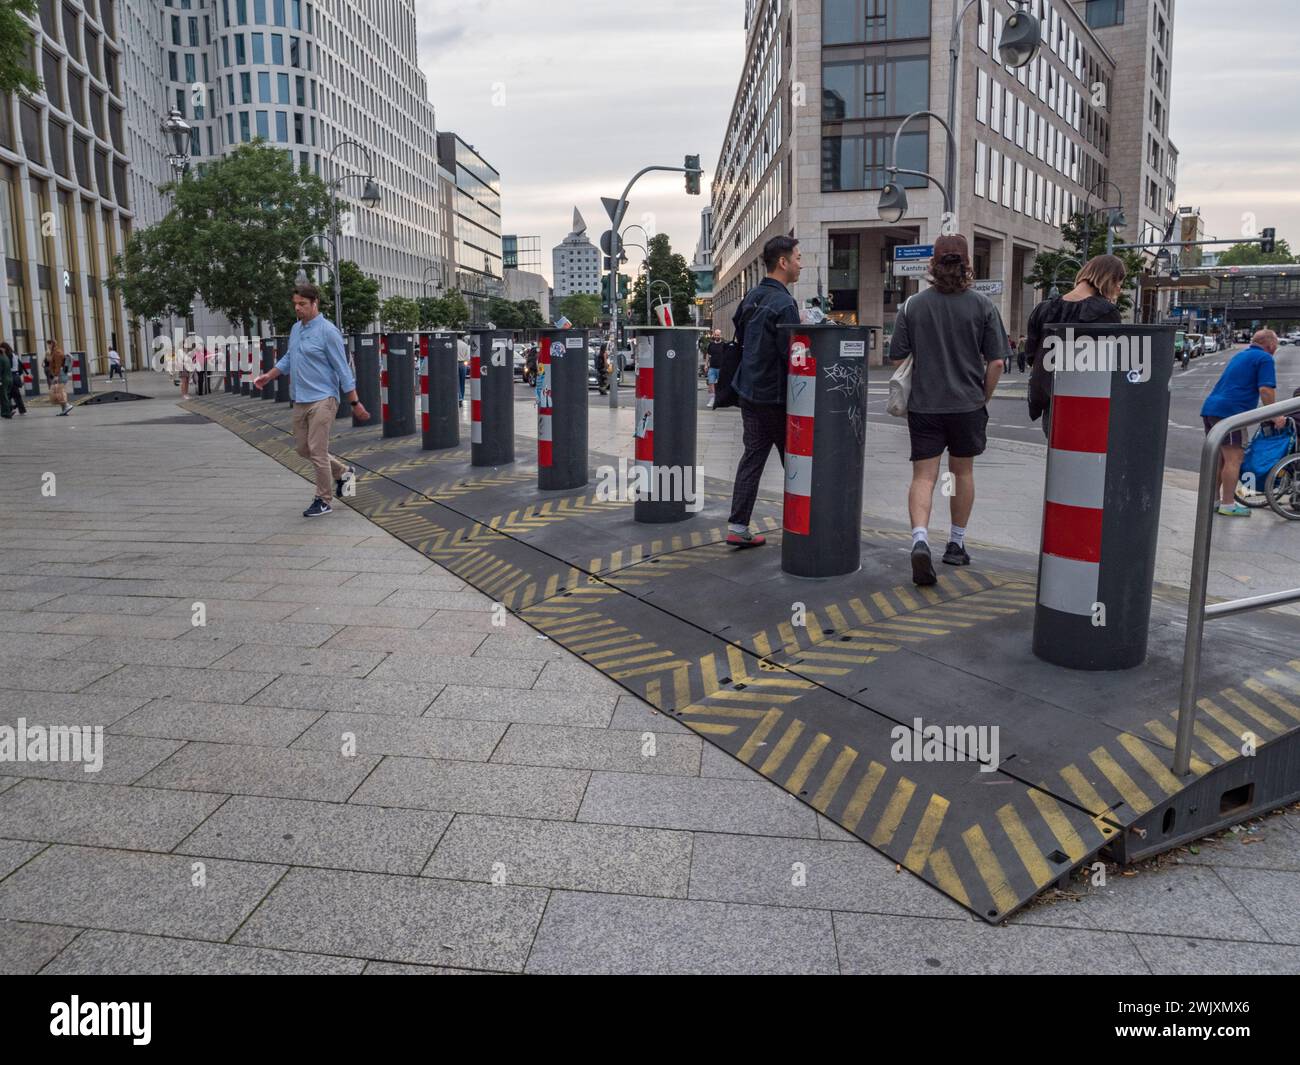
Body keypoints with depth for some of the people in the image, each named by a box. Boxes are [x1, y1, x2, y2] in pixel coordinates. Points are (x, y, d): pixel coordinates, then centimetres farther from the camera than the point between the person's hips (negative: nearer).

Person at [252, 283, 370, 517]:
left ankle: (323, 501, 5)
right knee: (303, 449, 13)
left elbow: (342, 369, -13)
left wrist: (355, 403, -12)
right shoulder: (295, 329, 12)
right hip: (300, 400, 8)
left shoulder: (328, 331, -12)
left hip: (321, 400, -8)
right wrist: (268, 376, 12)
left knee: (317, 451, -7)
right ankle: (343, 472, 32)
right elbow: (288, 359, 25)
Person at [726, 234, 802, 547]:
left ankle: (738, 527, 10)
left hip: (748, 392, 8)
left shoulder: (751, 296, 9)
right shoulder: (783, 304, -18)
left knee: (752, 455, 11)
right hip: (775, 397, -8)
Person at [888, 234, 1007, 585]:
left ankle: (920, 540, -21)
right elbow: (996, 362, -4)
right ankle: (956, 544, 28)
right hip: (967, 404, 0)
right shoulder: (983, 305, -3)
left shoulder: (913, 305, -2)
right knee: (962, 472, 16)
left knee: (923, 476, 2)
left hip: (924, 405, 0)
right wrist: (983, 399, 10)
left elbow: (897, 359, 1)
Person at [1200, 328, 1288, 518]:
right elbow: (1265, 390, -13)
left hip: (1210, 408, 9)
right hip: (1229, 412, -9)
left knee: (1219, 457, 17)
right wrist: (1275, 416, -5)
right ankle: (1228, 505, -3)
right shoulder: (1265, 358, -3)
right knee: (1234, 458, -4)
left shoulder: (1241, 354, 25)